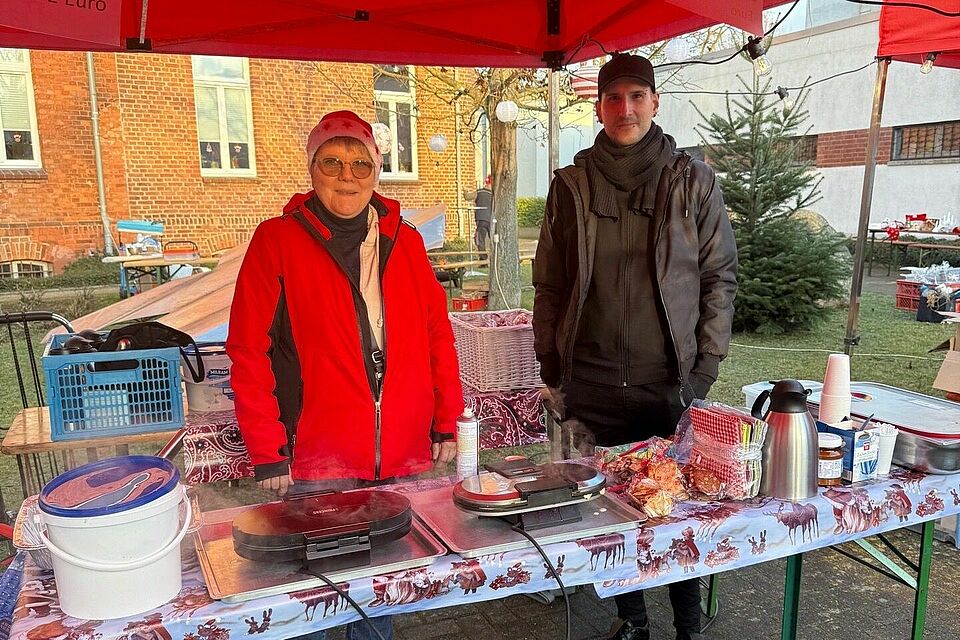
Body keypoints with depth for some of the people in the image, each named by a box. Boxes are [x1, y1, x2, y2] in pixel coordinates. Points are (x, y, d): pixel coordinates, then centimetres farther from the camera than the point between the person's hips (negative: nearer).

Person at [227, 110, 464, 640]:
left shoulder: (404, 240, 7)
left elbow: (438, 334, 8)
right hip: (316, 463, -3)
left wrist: (446, 422, 4)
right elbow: (248, 351, -7)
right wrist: (267, 452, -9)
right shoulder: (277, 240, -5)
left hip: (403, 457, 4)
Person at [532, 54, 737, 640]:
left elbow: (720, 277, 3)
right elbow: (550, 286, 7)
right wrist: (553, 370, 5)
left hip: (672, 382, -1)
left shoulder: (693, 181, 1)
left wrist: (706, 367, -3)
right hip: (593, 387, 2)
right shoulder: (571, 185, 4)